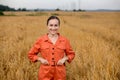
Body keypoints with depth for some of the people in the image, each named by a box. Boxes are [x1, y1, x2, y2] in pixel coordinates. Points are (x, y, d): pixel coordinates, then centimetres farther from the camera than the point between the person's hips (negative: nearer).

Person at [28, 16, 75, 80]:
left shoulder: (64, 40, 0)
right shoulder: (41, 40, -2)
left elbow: (71, 54, 14)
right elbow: (31, 54, 7)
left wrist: (64, 59, -5)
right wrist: (40, 59, -9)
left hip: (60, 73, 1)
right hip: (45, 73, -1)